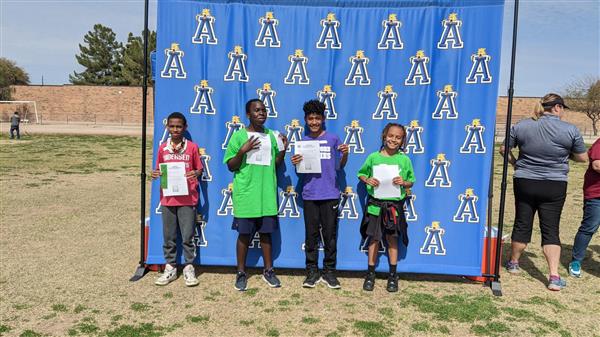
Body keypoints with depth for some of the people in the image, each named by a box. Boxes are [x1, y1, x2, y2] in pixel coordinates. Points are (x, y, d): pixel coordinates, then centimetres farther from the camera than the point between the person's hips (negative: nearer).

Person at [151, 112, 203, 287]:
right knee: (169, 237, 9)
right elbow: (159, 171, 13)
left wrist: (196, 174, -17)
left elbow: (199, 169, 4)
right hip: (167, 199, 3)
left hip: (187, 199, -2)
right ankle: (170, 268, 22)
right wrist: (155, 174, -8)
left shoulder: (192, 147, -1)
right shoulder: (162, 148, 7)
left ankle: (189, 268, 15)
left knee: (188, 236, 1)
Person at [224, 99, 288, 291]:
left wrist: (283, 150, -2)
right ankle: (241, 273, 18)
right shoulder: (239, 136, -3)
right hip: (246, 194, -3)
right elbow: (231, 166, -4)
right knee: (244, 234, 5)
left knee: (266, 232, 11)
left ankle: (268, 271, 23)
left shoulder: (271, 136, 10)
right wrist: (242, 151, -19)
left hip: (267, 194, 4)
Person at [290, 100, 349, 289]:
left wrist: (345, 155, -12)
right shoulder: (303, 142, 7)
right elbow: (300, 171, 10)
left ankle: (329, 272, 16)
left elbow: (339, 166, 7)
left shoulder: (333, 139, 3)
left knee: (330, 234, 4)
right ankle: (312, 272, 16)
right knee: (311, 234, 6)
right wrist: (295, 163, -11)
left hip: (330, 195, -1)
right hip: (309, 195, 1)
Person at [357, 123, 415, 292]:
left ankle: (393, 275, 24)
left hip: (395, 205, 0)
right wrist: (367, 180, -12)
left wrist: (404, 182, -15)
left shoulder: (405, 160, -2)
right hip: (375, 204, 0)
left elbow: (411, 182, 6)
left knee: (392, 239, 10)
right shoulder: (373, 157, -2)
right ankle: (370, 274, 22)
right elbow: (361, 173, 8)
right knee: (374, 238, 8)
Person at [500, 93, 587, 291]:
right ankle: (554, 277, -1)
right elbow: (583, 158, 3)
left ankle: (513, 263, 29)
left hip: (524, 183, 2)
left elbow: (504, 149, 5)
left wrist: (515, 163, 20)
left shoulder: (521, 126, -2)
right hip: (554, 186, -2)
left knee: (522, 224, 13)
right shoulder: (570, 130, -7)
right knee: (551, 229, 3)